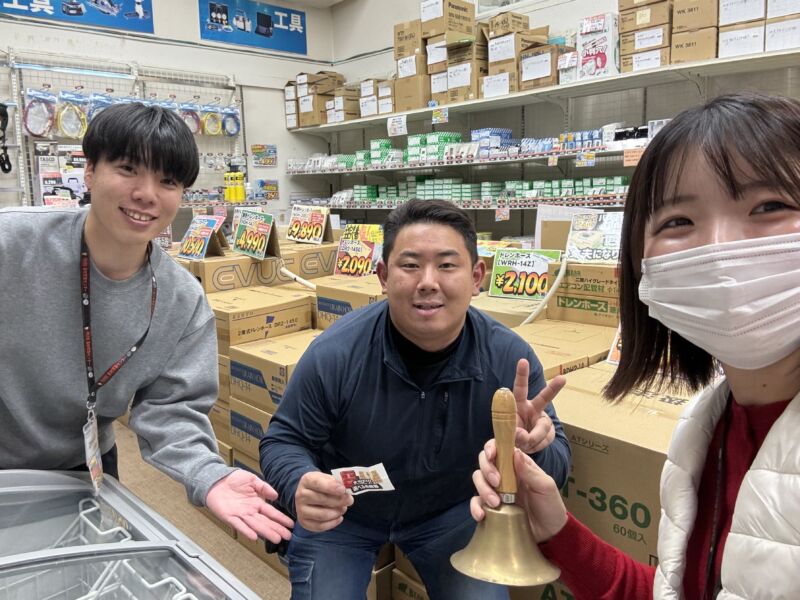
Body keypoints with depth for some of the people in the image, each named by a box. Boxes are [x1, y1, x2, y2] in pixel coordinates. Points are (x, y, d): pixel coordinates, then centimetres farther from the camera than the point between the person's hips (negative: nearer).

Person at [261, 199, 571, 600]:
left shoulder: (510, 357, -23)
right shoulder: (334, 355, -28)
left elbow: (557, 461, -15)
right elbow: (284, 441, -15)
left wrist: (534, 447, -40)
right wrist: (299, 488, -38)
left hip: (451, 511, 2)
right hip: (339, 515, -1)